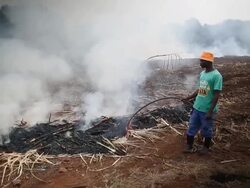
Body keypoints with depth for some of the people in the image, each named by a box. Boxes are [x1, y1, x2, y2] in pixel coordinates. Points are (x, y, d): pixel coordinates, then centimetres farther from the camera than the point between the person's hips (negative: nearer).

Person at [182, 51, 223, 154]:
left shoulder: (216, 75, -17)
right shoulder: (202, 73, 7)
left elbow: (216, 95, -17)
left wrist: (210, 111, -19)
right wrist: (188, 98, 18)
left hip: (207, 109, -7)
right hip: (197, 107, 7)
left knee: (206, 130, 11)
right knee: (191, 128, 11)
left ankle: (206, 147, 30)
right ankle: (189, 147, 23)